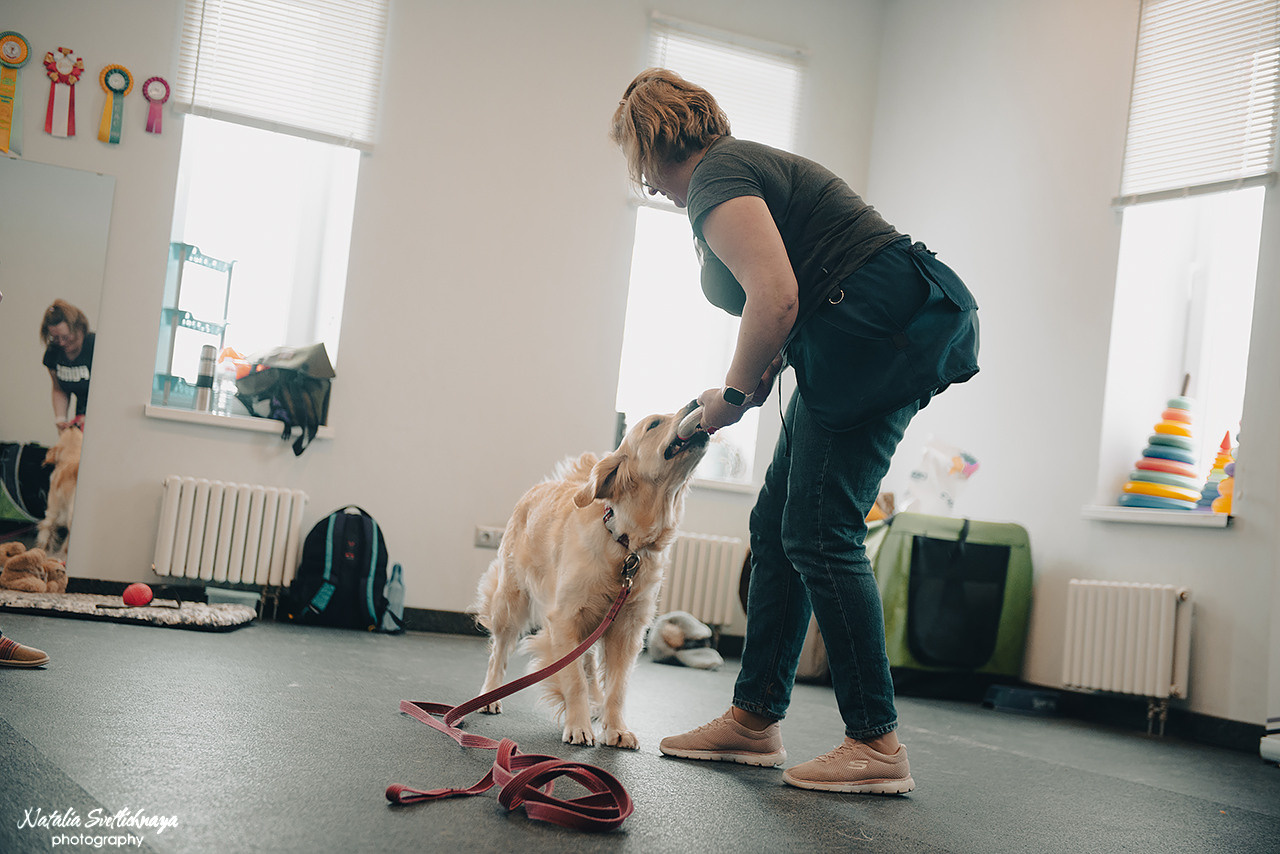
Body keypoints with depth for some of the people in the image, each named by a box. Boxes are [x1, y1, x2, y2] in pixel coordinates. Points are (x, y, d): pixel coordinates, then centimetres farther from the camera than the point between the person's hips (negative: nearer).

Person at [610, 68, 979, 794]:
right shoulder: (743, 166, 22)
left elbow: (775, 299, -22)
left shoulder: (716, 178, -10)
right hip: (885, 342, 11)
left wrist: (733, 396, -9)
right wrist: (760, 381, 14)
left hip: (880, 328, -11)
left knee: (819, 531, -10)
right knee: (778, 523, 9)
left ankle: (878, 745, -6)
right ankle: (756, 719, 15)